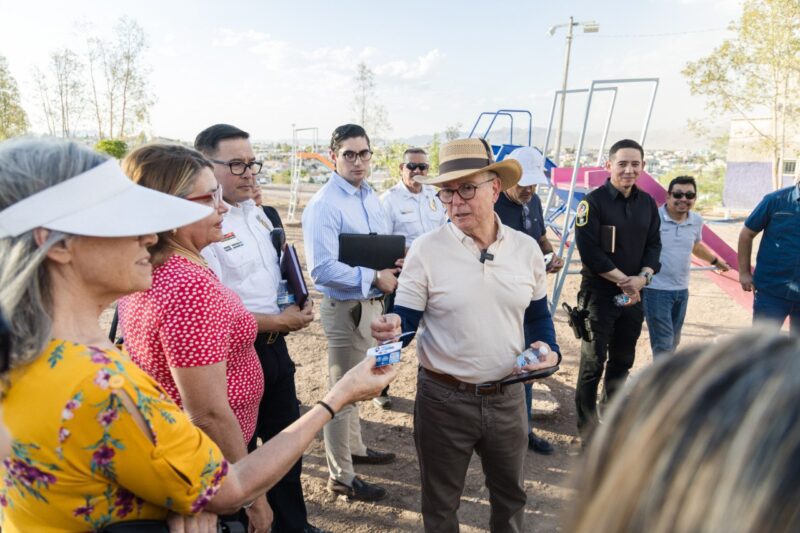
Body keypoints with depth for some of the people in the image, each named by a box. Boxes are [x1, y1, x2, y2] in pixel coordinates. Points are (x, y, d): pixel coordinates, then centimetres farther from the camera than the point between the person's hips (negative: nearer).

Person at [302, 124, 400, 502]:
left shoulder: (370, 196, 8)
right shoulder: (324, 205, -20)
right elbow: (322, 269, -26)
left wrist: (395, 261, -6)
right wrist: (375, 278, -23)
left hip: (372, 302, 9)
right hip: (346, 307, -9)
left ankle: (354, 448, 46)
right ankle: (341, 477, 23)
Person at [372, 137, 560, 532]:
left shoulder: (526, 248, -1)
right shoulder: (425, 249, -13)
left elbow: (538, 314, 12)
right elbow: (404, 321, -11)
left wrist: (548, 347, -7)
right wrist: (389, 327, -33)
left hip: (507, 396, 3)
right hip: (443, 397, -3)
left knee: (510, 494, 26)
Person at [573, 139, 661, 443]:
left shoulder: (647, 203, 9)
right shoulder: (593, 201, -11)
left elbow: (654, 245, 10)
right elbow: (589, 250, -17)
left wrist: (643, 276, -9)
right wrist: (622, 279, -16)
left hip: (634, 294, 6)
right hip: (600, 293, -6)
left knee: (623, 361, 16)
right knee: (593, 364, -1)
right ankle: (587, 431, 11)